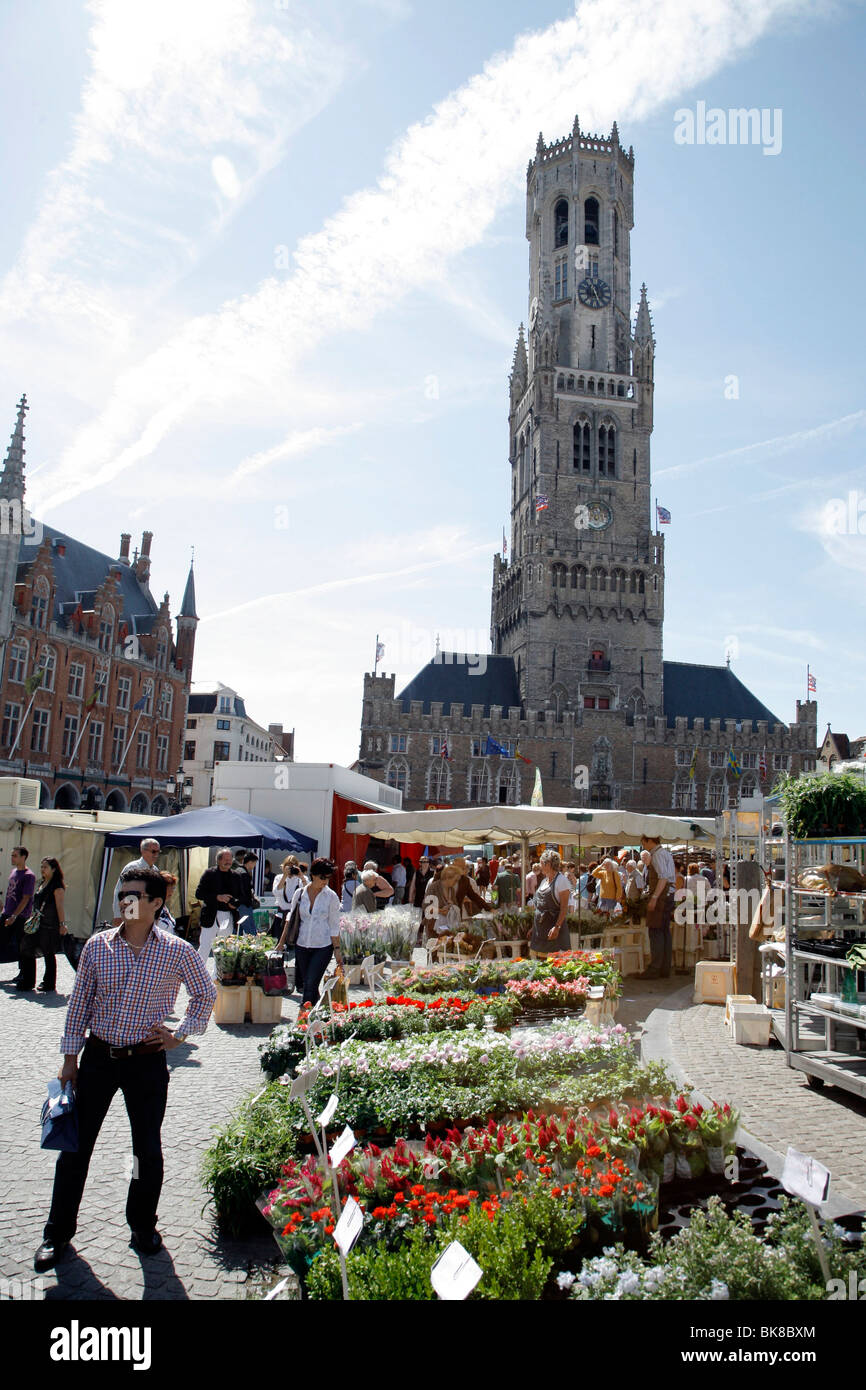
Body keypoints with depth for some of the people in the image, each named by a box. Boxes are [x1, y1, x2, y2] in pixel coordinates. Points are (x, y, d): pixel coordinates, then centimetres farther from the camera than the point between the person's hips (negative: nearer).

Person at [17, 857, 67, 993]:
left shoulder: (57, 886, -11)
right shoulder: (42, 884, 15)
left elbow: (59, 906, -15)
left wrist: (62, 924, -17)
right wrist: (34, 919, 19)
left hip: (50, 925, -9)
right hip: (37, 924, 9)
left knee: (49, 954, 0)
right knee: (27, 950, 8)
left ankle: (49, 985, 11)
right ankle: (27, 982, 19)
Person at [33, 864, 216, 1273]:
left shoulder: (177, 952, -9)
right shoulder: (97, 946, -4)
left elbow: (206, 994, 7)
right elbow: (80, 1003, 5)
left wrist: (180, 1034, 0)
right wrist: (70, 1058, 5)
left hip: (147, 1060, -1)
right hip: (99, 1056, 2)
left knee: (148, 1149, 9)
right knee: (76, 1144, 10)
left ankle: (143, 1226, 32)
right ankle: (58, 1232, 29)